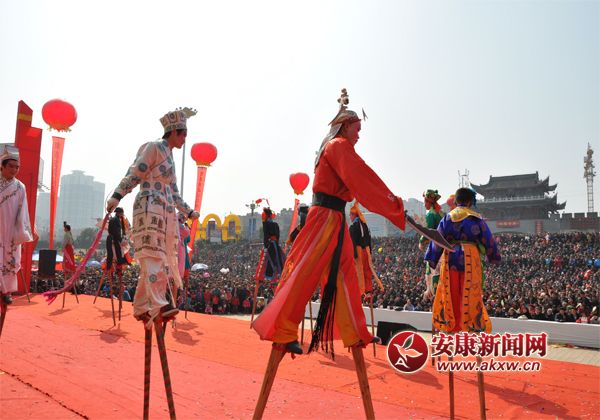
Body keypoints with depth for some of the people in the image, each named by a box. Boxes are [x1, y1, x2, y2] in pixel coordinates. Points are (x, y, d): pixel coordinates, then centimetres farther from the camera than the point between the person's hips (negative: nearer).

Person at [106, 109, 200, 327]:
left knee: (159, 259, 4)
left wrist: (189, 211, 36)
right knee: (153, 255, -19)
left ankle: (141, 307, 8)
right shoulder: (154, 147, 0)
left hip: (166, 212, 9)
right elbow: (134, 174, -9)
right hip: (150, 207, -9)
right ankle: (158, 305, -29)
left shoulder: (169, 156, 26)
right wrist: (117, 195, -21)